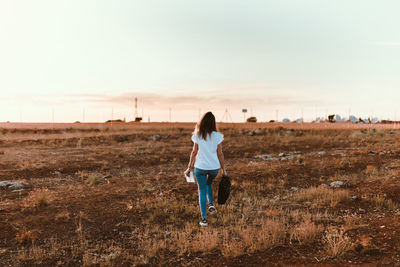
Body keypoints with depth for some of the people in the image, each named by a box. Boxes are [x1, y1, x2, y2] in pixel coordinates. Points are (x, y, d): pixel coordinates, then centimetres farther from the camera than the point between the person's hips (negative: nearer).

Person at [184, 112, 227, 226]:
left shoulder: (197, 135, -7)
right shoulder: (217, 136, -8)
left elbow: (194, 152, -1)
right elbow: (220, 154, -4)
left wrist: (190, 167, 9)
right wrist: (223, 169, 5)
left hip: (200, 167, -1)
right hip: (214, 167, 1)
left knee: (202, 192, 9)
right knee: (208, 184, 31)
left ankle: (204, 219, 10)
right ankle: (211, 204, 13)